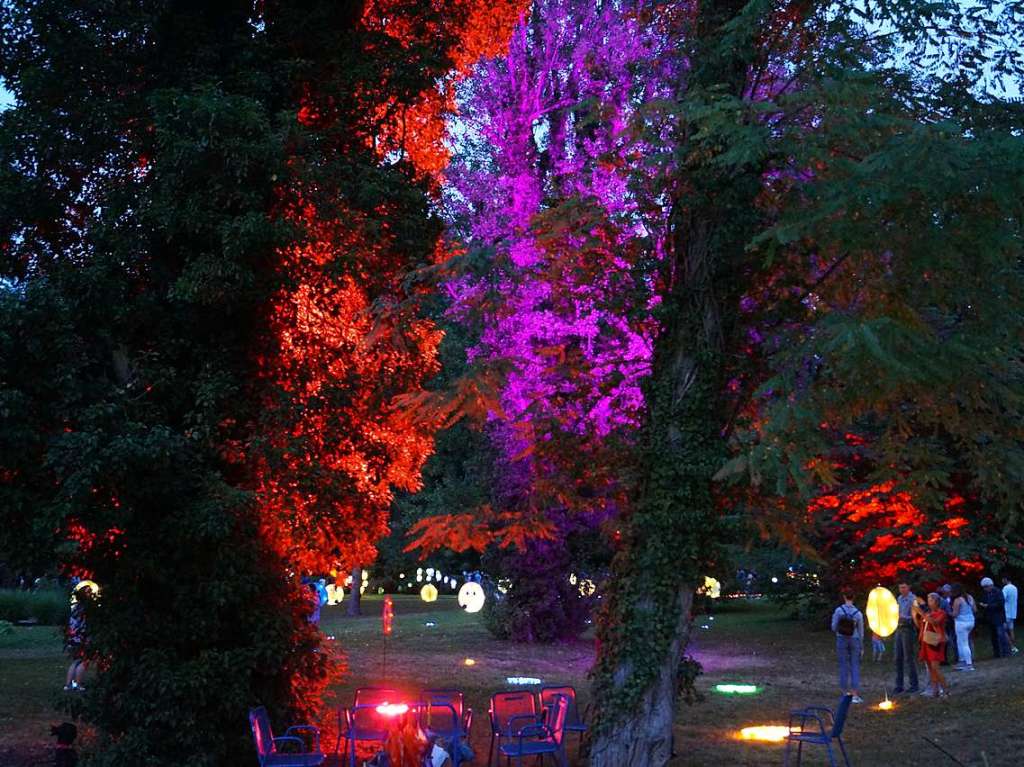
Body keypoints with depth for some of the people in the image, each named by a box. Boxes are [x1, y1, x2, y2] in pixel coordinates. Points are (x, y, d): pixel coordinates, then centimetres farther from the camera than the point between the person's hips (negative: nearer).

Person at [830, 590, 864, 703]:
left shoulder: (838, 610, -12)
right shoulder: (858, 613, -8)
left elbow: (834, 627, -6)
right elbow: (861, 632, -1)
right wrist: (861, 647, 9)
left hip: (841, 640, 0)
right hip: (854, 641, 0)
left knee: (844, 666, 11)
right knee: (855, 666, 5)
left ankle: (846, 692, 15)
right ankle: (855, 695, -3)